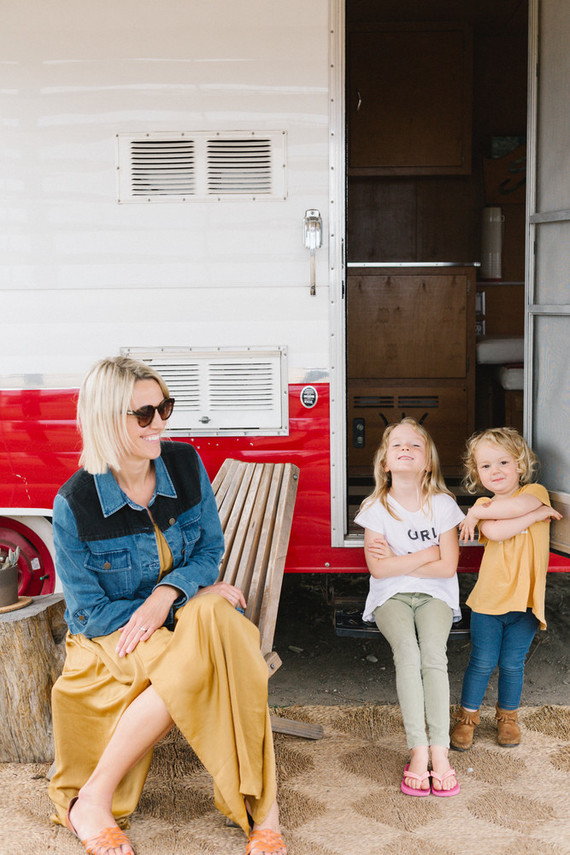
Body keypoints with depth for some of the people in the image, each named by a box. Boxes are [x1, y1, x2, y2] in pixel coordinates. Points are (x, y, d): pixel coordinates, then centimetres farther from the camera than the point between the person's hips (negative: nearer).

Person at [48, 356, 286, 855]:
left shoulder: (185, 465, -4)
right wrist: (200, 595, -14)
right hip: (111, 641, -3)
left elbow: (210, 549, 4)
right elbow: (91, 613, -11)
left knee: (222, 622, -33)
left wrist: (169, 593, -20)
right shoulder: (75, 504, -16)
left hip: (188, 614, 3)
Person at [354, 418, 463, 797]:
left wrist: (397, 561, -9)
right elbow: (377, 567, -11)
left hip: (434, 595, 1)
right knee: (407, 651, -28)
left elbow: (448, 567, -7)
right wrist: (427, 554, -10)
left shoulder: (443, 505, -1)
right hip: (391, 597, 0)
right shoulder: (376, 507, -2)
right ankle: (418, 750, -27)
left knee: (433, 651, -28)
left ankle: (440, 750, -28)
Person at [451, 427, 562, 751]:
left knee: (512, 664, 10)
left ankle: (508, 717, 32)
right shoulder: (484, 505, 4)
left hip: (526, 601, -1)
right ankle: (467, 717, 24)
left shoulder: (536, 492, 0)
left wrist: (478, 512, -17)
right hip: (489, 600, 1)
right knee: (482, 663, 6)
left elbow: (519, 505, -26)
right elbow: (496, 532, -20)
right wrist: (536, 514, -20)